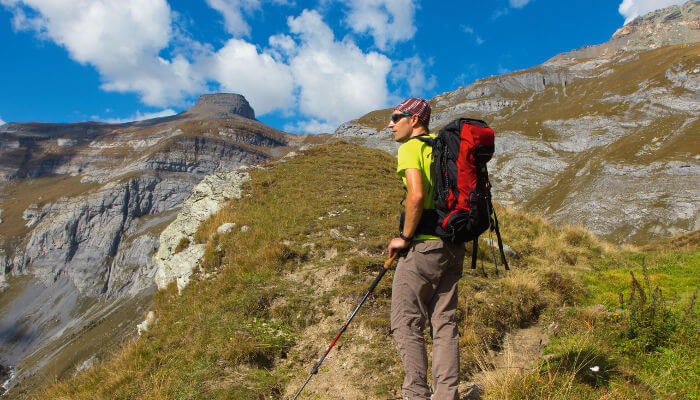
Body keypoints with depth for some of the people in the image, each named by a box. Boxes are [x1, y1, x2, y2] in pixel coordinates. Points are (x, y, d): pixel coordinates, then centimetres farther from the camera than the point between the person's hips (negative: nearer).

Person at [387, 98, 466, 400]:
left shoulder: (410, 148, -6)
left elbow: (417, 195, -22)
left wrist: (404, 236, -12)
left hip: (424, 245, -8)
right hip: (455, 246, 8)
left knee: (406, 324, 2)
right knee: (445, 322, 10)